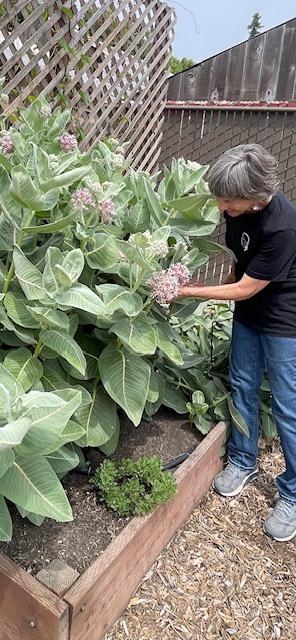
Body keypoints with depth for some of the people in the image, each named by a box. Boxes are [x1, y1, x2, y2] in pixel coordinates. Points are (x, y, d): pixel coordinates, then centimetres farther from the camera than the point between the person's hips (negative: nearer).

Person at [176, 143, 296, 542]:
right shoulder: (238, 210, -9)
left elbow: (246, 288, -24)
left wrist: (189, 292, -20)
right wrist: (234, 278, -3)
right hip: (248, 315, 7)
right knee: (243, 387, 15)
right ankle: (243, 463, 35)